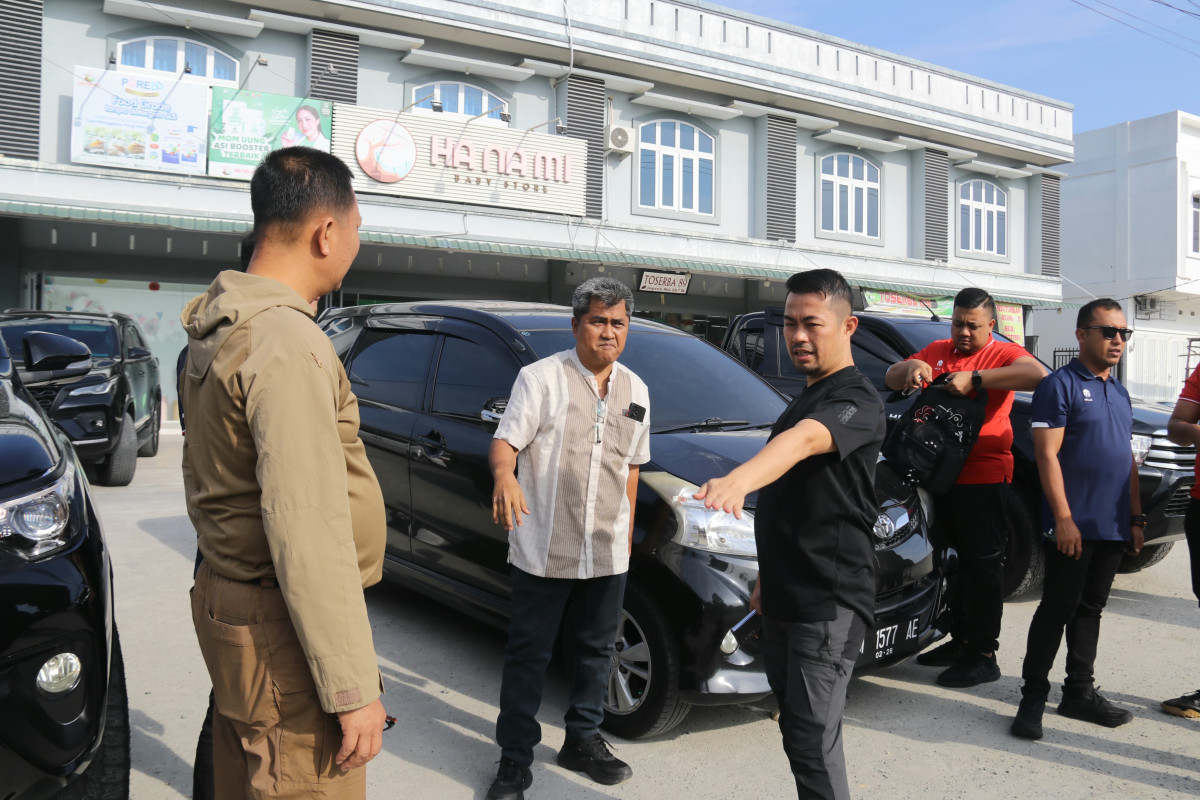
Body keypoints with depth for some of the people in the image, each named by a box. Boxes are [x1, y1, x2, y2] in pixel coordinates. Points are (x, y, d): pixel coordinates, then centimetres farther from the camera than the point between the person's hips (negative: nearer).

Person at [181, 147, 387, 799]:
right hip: (281, 630, -10)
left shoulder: (214, 331, 11)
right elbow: (309, 533, -27)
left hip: (225, 594, 10)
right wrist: (353, 690, -22)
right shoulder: (287, 342, -22)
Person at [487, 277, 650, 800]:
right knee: (527, 655, 5)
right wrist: (504, 474, -36)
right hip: (542, 550, -5)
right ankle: (515, 758, 19)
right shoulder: (541, 378, -6)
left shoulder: (635, 390, 10)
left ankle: (583, 740, 35)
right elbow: (505, 441, -13)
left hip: (608, 553, 5)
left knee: (596, 650, 17)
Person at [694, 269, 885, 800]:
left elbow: (802, 441, -39)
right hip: (785, 597, 9)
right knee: (797, 729, 17)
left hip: (828, 603, -9)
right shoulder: (805, 398, 15)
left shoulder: (855, 401, -15)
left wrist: (738, 480, -57)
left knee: (812, 742, -7)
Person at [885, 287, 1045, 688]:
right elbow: (891, 379, 11)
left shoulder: (1003, 353, -4)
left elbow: (1037, 375, -24)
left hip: (984, 477, -6)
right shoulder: (938, 351, 14)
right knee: (953, 561, 16)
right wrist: (911, 368, -12)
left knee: (983, 564, -3)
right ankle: (960, 640, 29)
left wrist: (975, 378, -30)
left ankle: (984, 655, 5)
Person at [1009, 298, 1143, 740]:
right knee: (1057, 610, -3)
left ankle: (1079, 692, 23)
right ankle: (1033, 699, 5)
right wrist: (1064, 519, -18)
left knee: (1090, 609, 13)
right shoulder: (1060, 385, -8)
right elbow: (1047, 456, -14)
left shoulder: (1119, 393, 17)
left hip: (1112, 526, 7)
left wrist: (1135, 517, 16)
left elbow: (1127, 459, 21)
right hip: (1073, 526, -7)